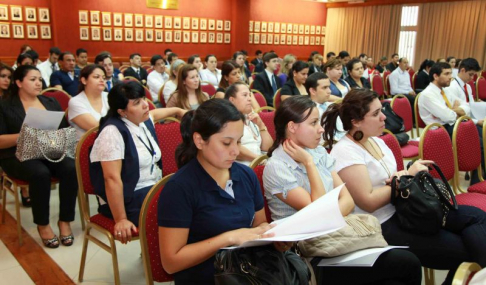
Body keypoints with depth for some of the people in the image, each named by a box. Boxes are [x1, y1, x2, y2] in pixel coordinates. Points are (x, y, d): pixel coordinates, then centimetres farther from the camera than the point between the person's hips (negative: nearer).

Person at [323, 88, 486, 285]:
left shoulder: (375, 140, 10)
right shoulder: (345, 151, -17)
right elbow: (369, 202, -21)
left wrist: (404, 178, -9)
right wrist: (407, 177, -15)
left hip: (402, 209, 8)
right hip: (382, 227, -8)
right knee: (466, 250, -13)